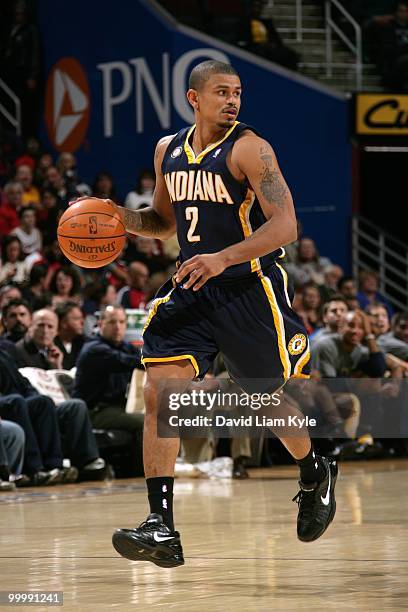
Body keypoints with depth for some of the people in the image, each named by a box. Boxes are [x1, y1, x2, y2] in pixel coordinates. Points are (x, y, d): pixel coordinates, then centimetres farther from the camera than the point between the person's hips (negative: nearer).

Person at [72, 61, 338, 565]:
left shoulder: (249, 149, -12)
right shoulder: (168, 150, 9)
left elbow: (285, 226, -18)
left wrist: (224, 258, -29)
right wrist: (125, 219, 2)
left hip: (250, 290, -5)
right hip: (191, 289, 5)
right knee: (159, 394, -13)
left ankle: (315, 475, 43)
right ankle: (161, 529, -16)